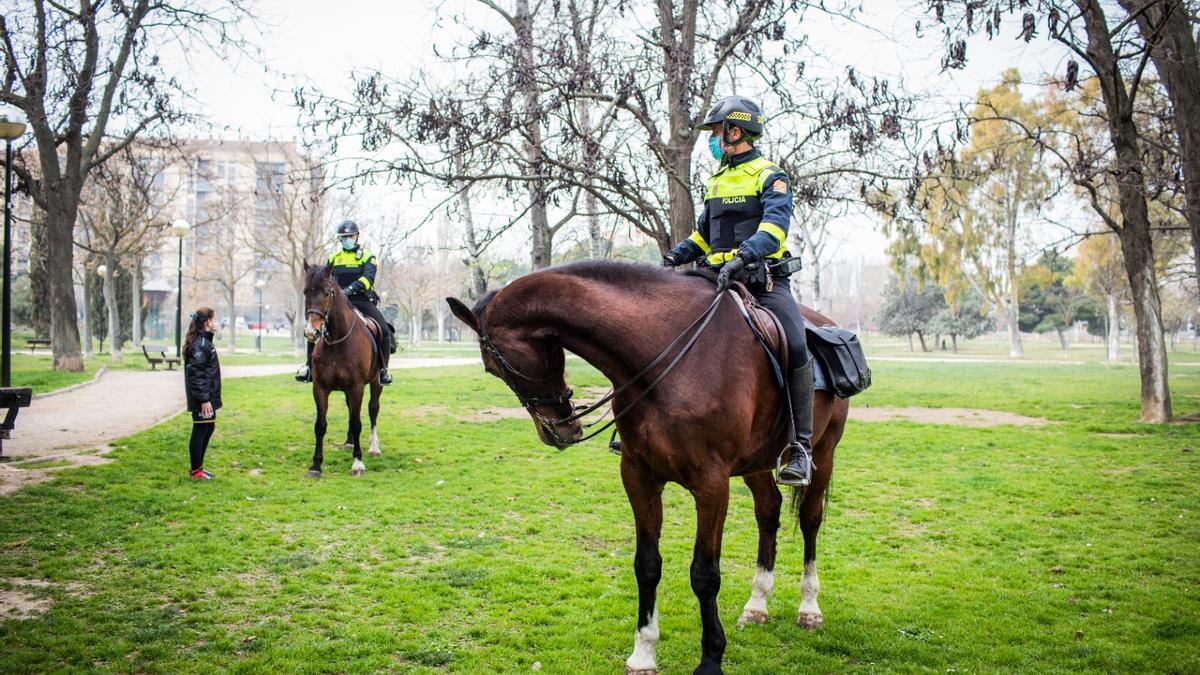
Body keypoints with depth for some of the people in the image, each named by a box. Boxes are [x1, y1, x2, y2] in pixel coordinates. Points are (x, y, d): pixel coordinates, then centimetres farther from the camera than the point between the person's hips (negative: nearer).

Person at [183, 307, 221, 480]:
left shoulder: (205, 341, 13)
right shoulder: (200, 344, -18)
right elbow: (195, 374, -22)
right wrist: (204, 399, -22)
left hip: (208, 396, 10)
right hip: (202, 398, -10)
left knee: (209, 428, 17)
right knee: (200, 431, -1)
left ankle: (198, 467, 28)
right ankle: (195, 471, 9)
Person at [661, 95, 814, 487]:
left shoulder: (770, 177, -1)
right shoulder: (716, 181, 21)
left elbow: (774, 226, -19)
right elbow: (703, 233, 28)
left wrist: (742, 256, -37)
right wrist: (677, 256, 9)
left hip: (764, 281, -7)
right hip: (719, 280, 7)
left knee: (796, 349, -24)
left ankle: (800, 448, -17)